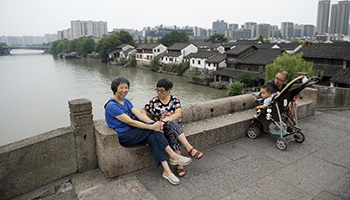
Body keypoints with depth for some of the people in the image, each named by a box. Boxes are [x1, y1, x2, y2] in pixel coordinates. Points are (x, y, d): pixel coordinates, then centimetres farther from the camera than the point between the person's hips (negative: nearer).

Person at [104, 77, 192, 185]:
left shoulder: (126, 101, 12)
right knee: (153, 130, -25)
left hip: (132, 132, 7)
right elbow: (130, 122, -22)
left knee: (152, 138, -23)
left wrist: (155, 123, -16)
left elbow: (139, 114, 1)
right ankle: (173, 156, -20)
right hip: (124, 137, -7)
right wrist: (152, 126, -26)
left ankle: (167, 171, -26)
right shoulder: (111, 106, -15)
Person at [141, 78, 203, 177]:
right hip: (161, 128, -1)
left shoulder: (175, 100, 4)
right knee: (172, 123, -34)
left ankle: (179, 164, -37)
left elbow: (178, 114, -9)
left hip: (176, 126, 1)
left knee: (173, 135, -35)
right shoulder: (153, 101, 7)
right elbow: (143, 110, 11)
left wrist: (165, 119, -23)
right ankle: (189, 148, -39)